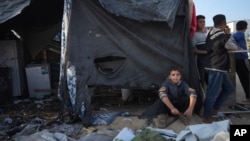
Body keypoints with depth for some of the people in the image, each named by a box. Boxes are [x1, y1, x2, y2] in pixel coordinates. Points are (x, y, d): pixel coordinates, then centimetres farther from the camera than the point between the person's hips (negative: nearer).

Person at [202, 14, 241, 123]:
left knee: (229, 88, 18)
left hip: (214, 66, 9)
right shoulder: (224, 37, -14)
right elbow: (234, 48, 2)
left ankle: (214, 109, 23)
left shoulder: (210, 34, 6)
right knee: (213, 92, -3)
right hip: (217, 68, -9)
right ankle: (207, 117, 6)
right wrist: (236, 46, 24)